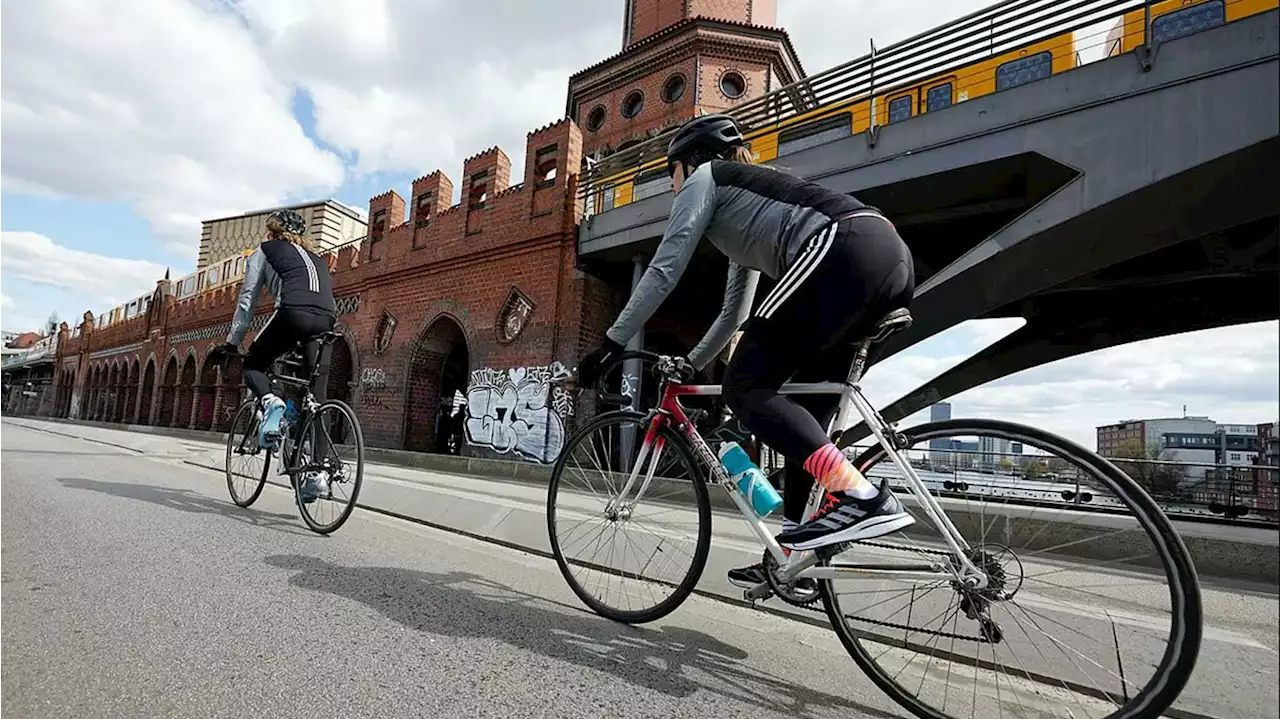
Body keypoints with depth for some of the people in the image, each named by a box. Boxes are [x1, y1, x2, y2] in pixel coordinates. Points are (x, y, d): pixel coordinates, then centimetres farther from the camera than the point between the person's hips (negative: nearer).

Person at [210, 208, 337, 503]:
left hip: (293, 312, -4)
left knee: (253, 364, 21)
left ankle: (270, 402, -14)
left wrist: (232, 342, 26)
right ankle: (317, 471, 1)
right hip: (327, 319, 4)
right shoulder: (317, 258, 37)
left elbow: (247, 299, 21)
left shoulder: (265, 250, 25)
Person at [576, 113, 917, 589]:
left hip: (846, 254, -10)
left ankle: (861, 496, -18)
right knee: (805, 412, 12)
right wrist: (688, 367, 43)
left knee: (745, 387, -7)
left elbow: (664, 271, 3)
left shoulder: (705, 178, 14)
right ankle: (791, 551, 16)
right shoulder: (747, 198, 37)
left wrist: (610, 344, 9)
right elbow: (734, 313, 38)